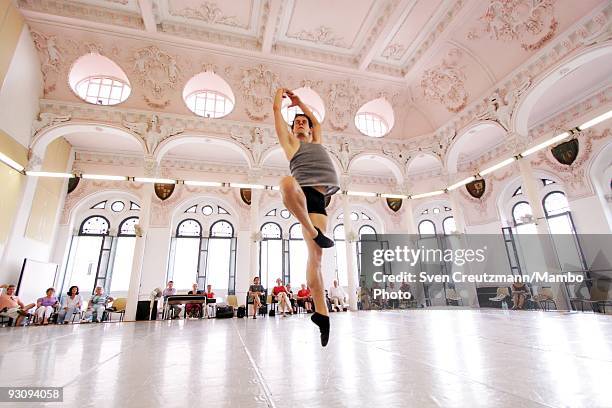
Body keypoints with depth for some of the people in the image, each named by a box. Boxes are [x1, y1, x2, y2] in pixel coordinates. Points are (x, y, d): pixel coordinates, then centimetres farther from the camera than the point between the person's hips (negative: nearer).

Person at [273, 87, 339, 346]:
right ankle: (314, 232, -25)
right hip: (301, 192, -3)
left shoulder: (317, 141, 35)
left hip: (317, 198, 3)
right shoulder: (290, 140, 23)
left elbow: (317, 121, 51)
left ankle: (321, 312, -4)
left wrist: (299, 102, 58)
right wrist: (281, 92, 46)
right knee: (286, 183, -41)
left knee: (315, 256, -5)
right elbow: (276, 109, 27)